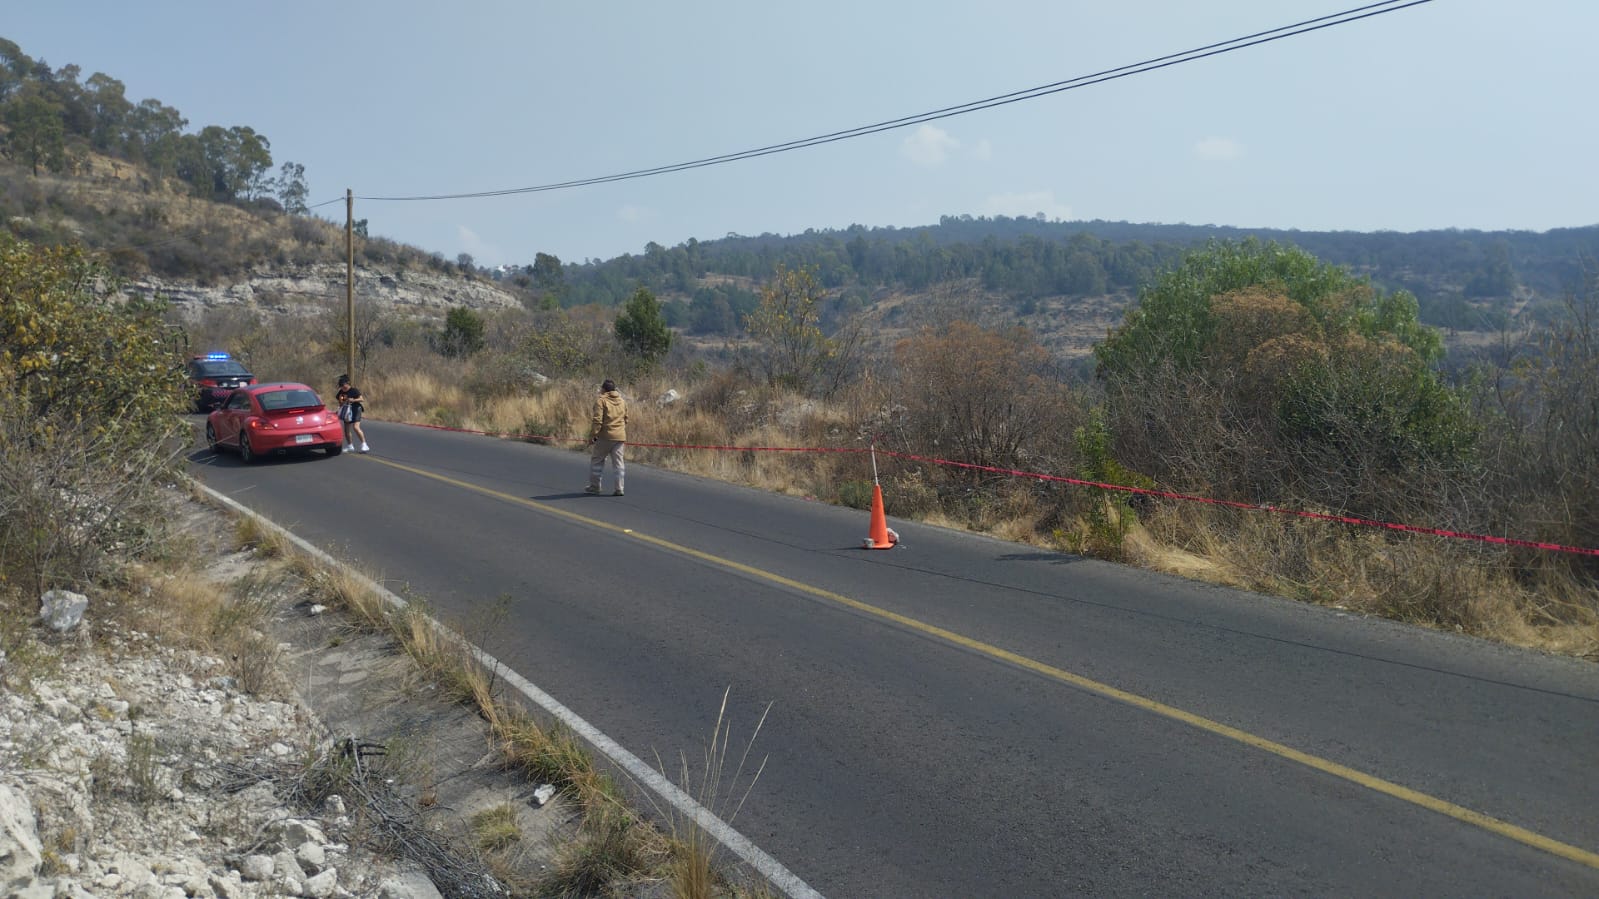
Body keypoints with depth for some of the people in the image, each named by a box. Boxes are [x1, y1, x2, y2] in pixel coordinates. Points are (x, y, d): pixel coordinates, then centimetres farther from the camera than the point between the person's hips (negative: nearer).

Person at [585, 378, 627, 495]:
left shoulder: (601, 400, -6)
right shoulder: (622, 401, 14)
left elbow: (597, 420, -14)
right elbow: (625, 419, 20)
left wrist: (592, 436, -11)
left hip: (605, 436, -5)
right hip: (620, 437, 5)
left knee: (597, 460, 10)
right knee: (618, 462, 6)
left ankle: (595, 486, 15)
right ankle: (619, 489, 2)